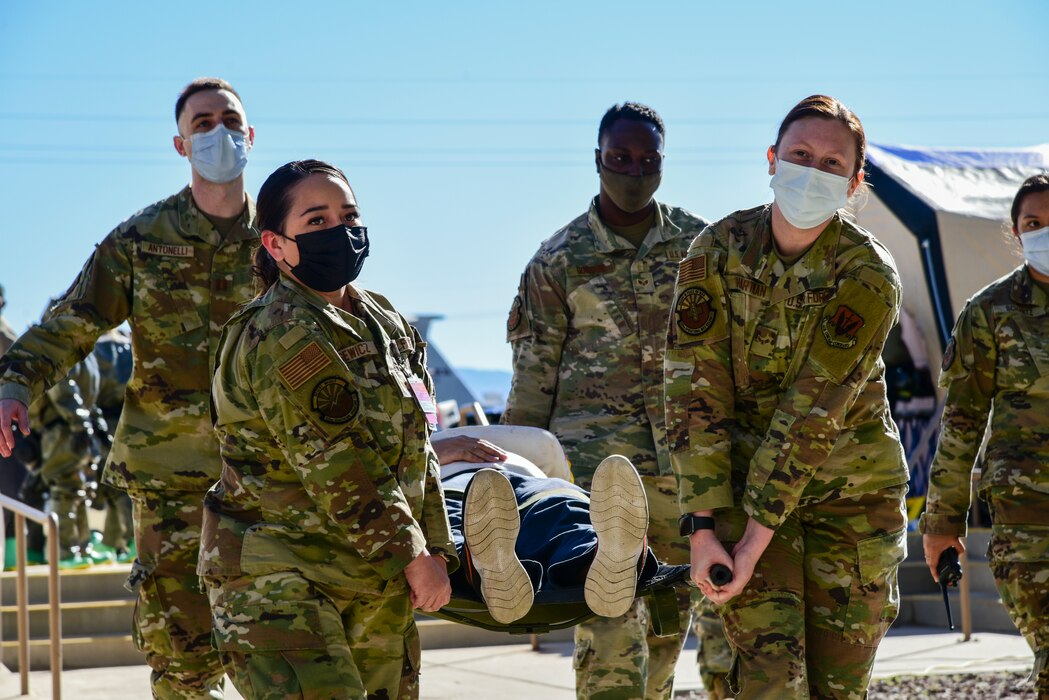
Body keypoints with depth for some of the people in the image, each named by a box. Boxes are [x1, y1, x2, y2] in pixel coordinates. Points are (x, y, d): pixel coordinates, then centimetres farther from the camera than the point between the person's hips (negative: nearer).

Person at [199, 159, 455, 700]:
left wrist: (435, 550, 6)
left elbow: (416, 448, 16)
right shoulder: (283, 339, -18)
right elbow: (338, 472, -20)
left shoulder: (384, 323, 12)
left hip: (375, 587, 9)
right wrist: (412, 559, -14)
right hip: (279, 581, -9)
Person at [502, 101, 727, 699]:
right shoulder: (559, 259, 3)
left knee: (669, 626, 10)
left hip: (685, 462, 3)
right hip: (596, 457, -3)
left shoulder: (700, 245, 8)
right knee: (612, 628, -14)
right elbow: (534, 379, 6)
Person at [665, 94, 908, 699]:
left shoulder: (869, 276, -15)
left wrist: (757, 534, -23)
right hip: (747, 479, 1)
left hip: (852, 490, 0)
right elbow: (697, 395, -11)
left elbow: (815, 411, -20)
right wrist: (703, 528, -17)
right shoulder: (717, 253, -8)